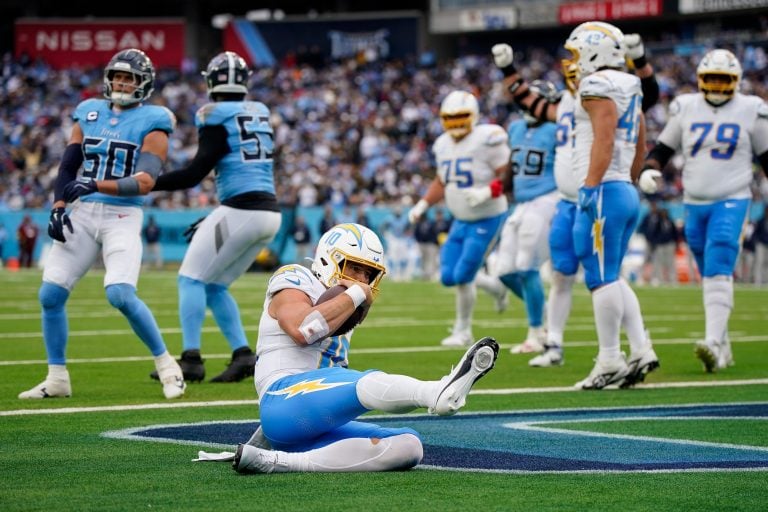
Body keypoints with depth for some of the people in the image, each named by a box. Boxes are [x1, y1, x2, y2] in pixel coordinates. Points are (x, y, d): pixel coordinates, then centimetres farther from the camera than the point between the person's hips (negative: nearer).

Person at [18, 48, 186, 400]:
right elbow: (68, 167, 12)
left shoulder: (152, 121, -4)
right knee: (50, 295, -4)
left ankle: (166, 366, -3)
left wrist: (96, 185, -26)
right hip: (82, 214, 5)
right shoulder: (89, 113, 12)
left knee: (121, 295, -22)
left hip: (123, 217, -5)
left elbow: (145, 182, -14)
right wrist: (58, 208, -4)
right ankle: (57, 378, 9)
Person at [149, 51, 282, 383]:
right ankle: (243, 355, 7)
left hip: (241, 211, -8)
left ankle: (191, 359, -6)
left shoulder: (219, 118, -8)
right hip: (269, 212, 8)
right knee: (215, 286, 17)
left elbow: (195, 174, -12)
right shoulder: (259, 114, 15)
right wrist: (214, 219, 26)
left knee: (192, 279, 1)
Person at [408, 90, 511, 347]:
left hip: (486, 219, -8)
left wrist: (487, 192, -32)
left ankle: (463, 330, 10)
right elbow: (441, 183, 17)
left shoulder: (487, 139, -19)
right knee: (448, 276, 4)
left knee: (463, 276, -8)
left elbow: (507, 177, -18)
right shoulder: (444, 145, 5)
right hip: (461, 220, 8)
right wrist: (422, 205, 5)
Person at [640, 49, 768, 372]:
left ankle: (713, 343, -28)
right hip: (694, 203, 4)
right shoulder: (686, 108, 6)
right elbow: (663, 148, 12)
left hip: (731, 202, -4)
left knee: (718, 272, -19)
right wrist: (650, 169, -8)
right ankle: (722, 348, 20)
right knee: (709, 277, 10)